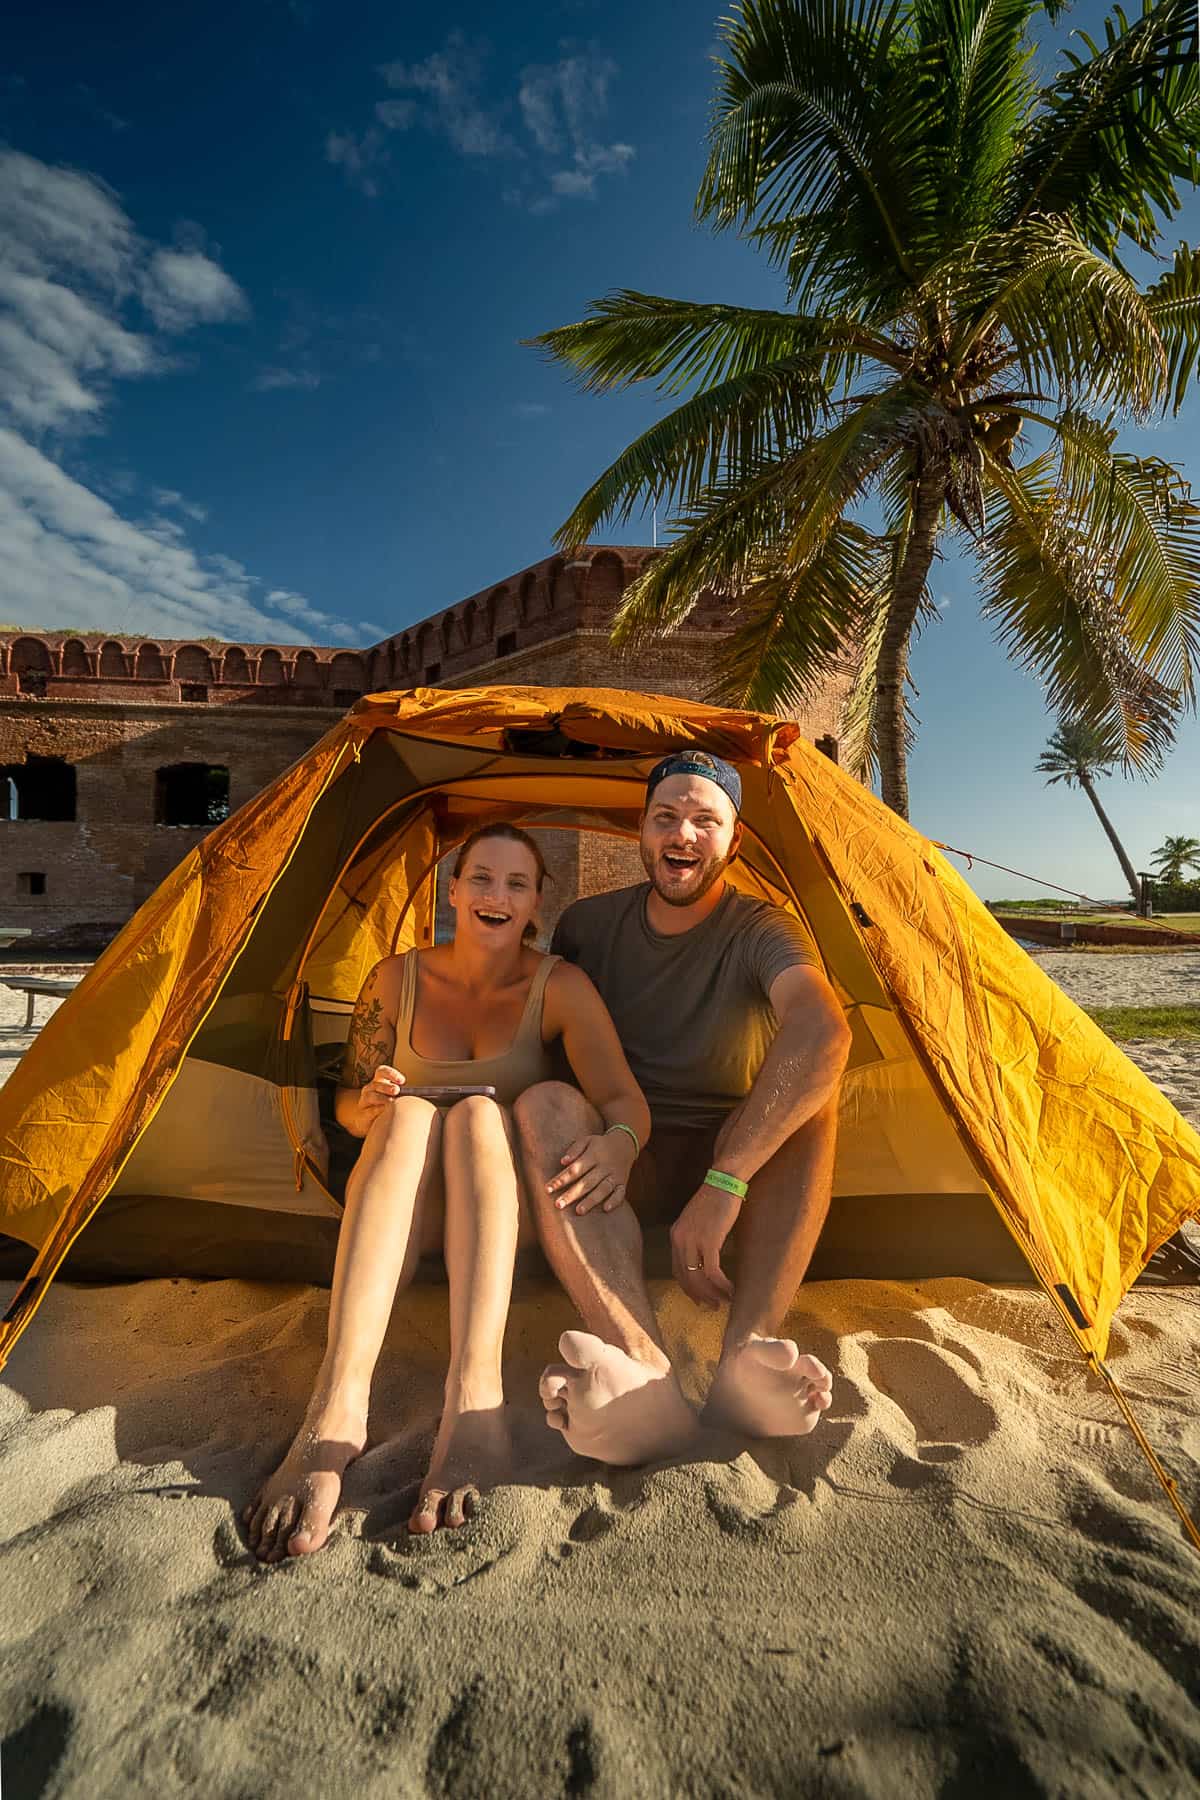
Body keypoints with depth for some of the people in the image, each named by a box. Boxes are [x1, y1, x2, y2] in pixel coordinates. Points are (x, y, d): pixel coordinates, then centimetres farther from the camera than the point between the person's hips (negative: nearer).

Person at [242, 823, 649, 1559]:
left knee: (478, 1115, -34)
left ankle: (475, 1404, -49)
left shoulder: (560, 987, -6)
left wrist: (618, 1140, -41)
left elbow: (627, 1100, -16)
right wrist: (370, 1105, -19)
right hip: (411, 1206, 1)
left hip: (513, 1202, -1)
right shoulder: (396, 980, 0)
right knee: (407, 1115, -33)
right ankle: (337, 1407, -47)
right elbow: (348, 1104, 7)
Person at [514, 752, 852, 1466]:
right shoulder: (589, 924, 0)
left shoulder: (762, 931, -13)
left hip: (734, 1156, -1)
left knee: (812, 1082, -31)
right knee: (544, 1104, -31)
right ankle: (646, 1379, -49)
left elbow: (825, 1030, -35)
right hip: (622, 1162, 2)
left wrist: (726, 1180, -44)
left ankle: (747, 1355, -43)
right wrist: (607, 1137, -9)